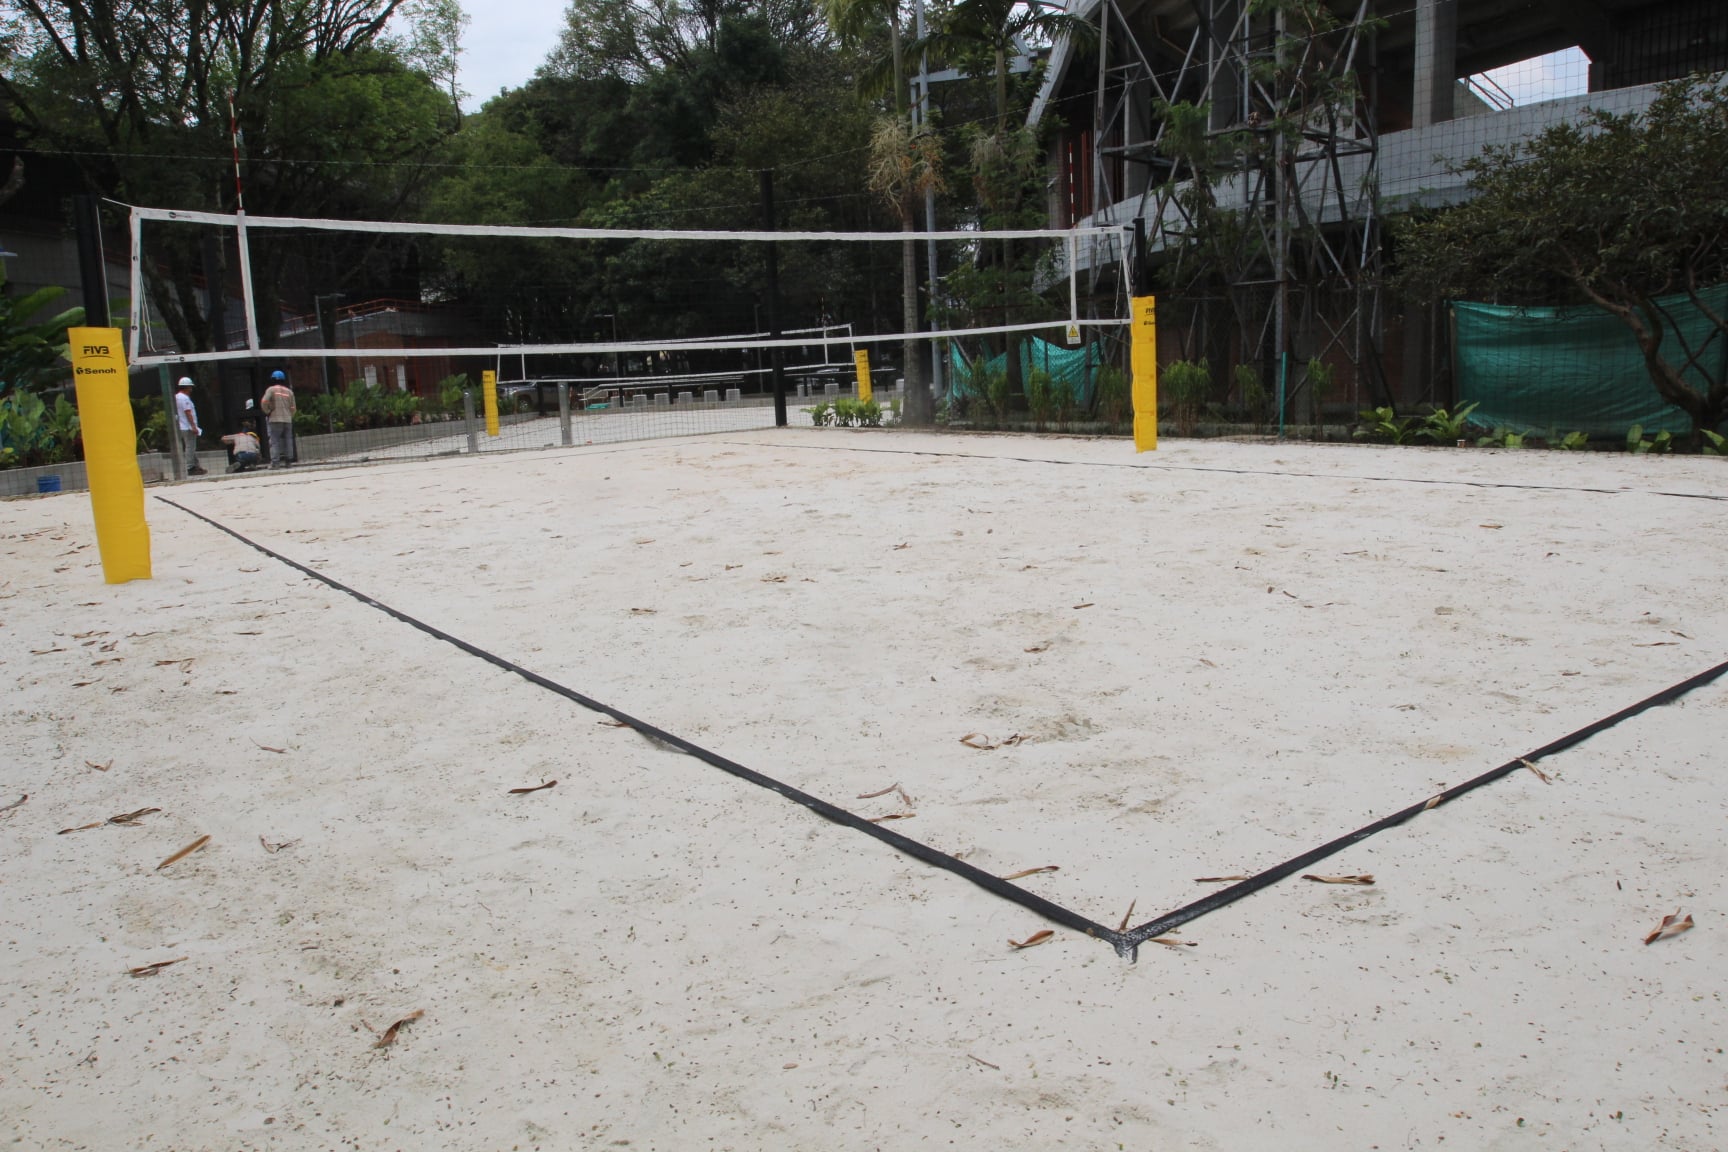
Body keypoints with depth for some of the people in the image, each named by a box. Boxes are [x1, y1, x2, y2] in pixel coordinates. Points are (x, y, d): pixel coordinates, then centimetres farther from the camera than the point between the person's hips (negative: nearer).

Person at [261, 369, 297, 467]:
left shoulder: (271, 389, -2)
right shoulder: (289, 391, 11)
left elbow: (265, 401, -16)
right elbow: (293, 408, 10)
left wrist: (267, 411, -1)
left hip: (275, 419, -4)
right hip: (288, 420, 4)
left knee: (274, 441, -5)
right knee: (287, 440, 6)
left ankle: (275, 462, -12)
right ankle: (287, 461, 7)